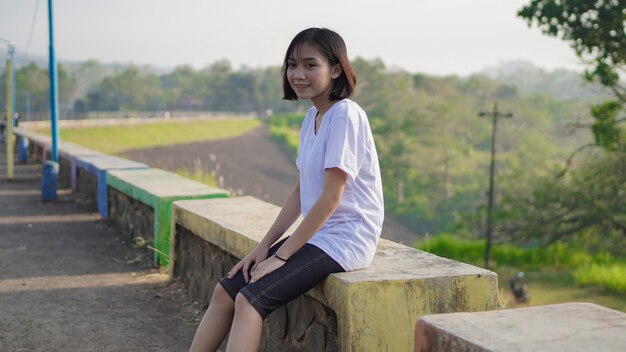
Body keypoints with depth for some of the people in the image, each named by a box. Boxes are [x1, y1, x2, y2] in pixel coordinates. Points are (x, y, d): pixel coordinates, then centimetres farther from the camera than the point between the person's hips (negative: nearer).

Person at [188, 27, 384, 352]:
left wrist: (281, 255, -15)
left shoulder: (345, 115, -16)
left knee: (250, 299, -22)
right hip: (315, 234, 9)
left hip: (345, 239, -8)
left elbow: (331, 197, -19)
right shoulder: (311, 118, 11)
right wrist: (264, 246, 6)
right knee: (225, 291, -1)